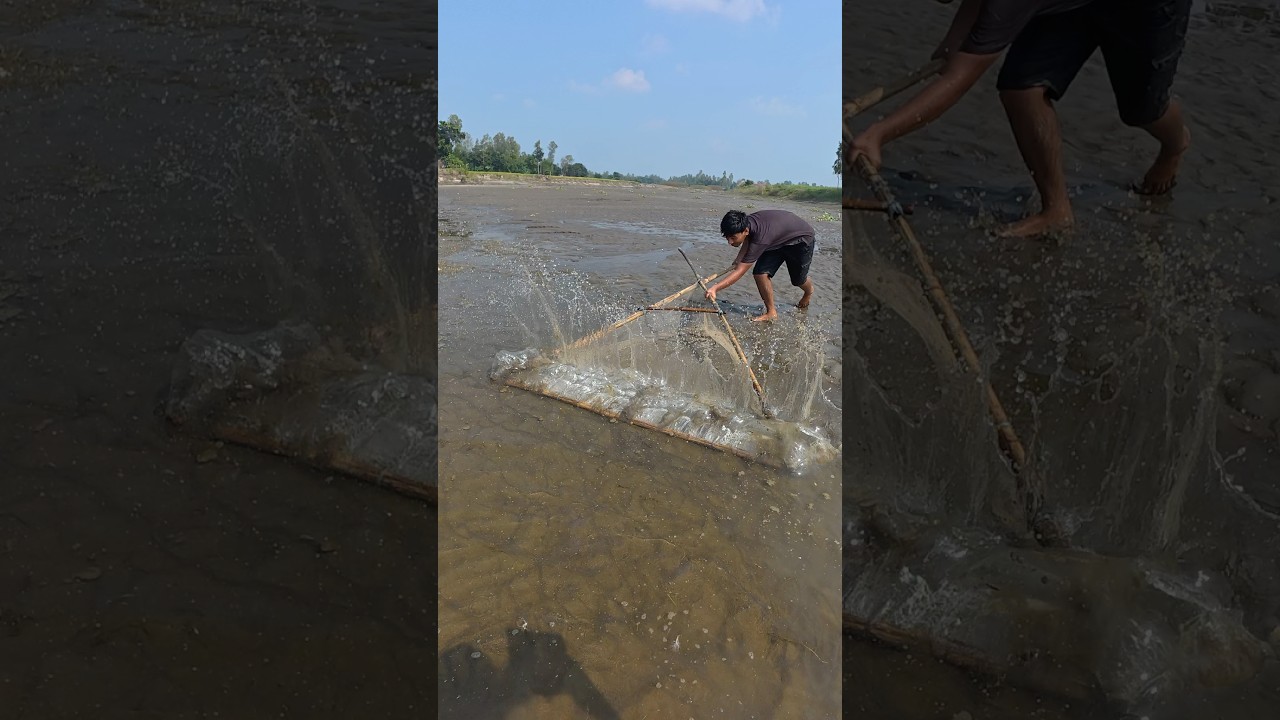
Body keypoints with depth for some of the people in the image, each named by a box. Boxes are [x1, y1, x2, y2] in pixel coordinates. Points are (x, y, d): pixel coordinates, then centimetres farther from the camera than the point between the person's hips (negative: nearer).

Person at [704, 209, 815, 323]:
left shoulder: (760, 239, -44)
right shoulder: (746, 223, -23)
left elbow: (740, 271, -44)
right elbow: (748, 239, 5)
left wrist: (715, 288, -50)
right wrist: (739, 257, -8)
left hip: (801, 239, -7)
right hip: (778, 240, 7)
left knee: (798, 280, 10)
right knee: (760, 273, -12)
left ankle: (809, 292, 47)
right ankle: (771, 312, 3)